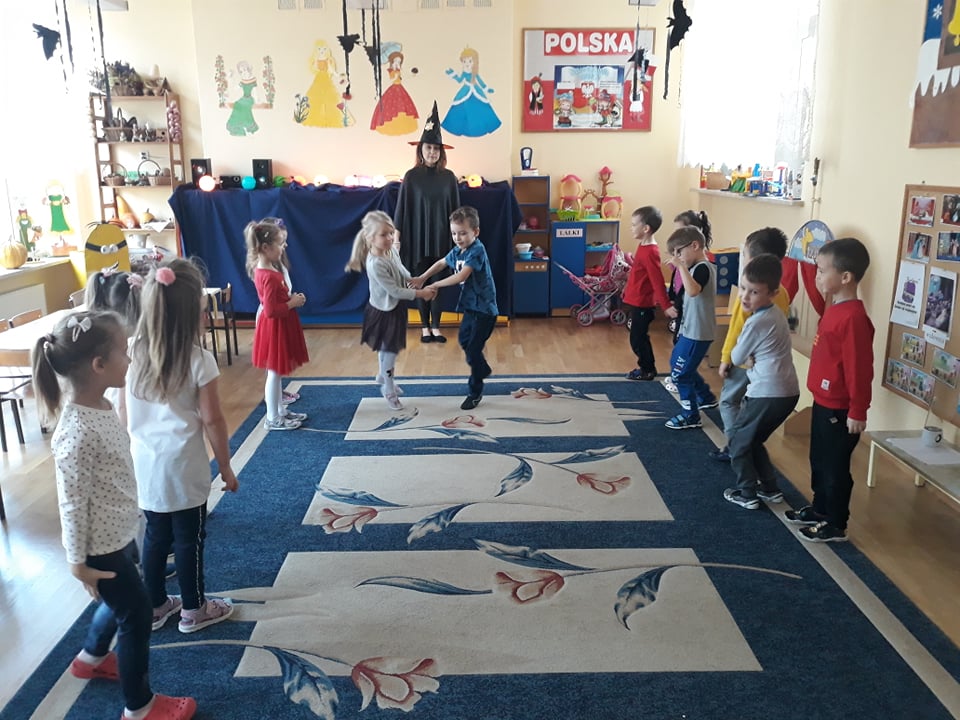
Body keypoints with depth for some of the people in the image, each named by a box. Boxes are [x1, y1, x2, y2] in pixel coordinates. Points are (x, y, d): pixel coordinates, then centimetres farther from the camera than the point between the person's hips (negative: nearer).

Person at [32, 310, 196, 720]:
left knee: (119, 603, 28)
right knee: (136, 615, 7)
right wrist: (78, 562, -14)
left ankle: (91, 659, 55)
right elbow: (72, 502, -23)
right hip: (102, 546, -9)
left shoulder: (101, 406, -2)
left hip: (118, 535, 9)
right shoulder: (77, 432, -31)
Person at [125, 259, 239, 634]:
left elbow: (126, 415, 5)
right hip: (182, 465, -5)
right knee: (189, 537, 11)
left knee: (156, 534, 20)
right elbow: (211, 420, -13)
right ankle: (194, 609, 27)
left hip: (145, 463, 5)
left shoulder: (133, 353, -3)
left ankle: (156, 605, 35)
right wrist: (226, 467, -2)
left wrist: (136, 451, 19)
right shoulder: (198, 360, -17)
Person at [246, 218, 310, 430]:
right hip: (275, 328, -10)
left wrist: (291, 298, 2)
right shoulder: (269, 277, -25)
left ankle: (281, 410, 33)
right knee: (275, 373, 2)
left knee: (276, 373, 19)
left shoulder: (263, 270, 6)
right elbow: (271, 310, -27)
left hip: (277, 327, 10)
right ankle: (273, 419, 14)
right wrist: (293, 303, -17)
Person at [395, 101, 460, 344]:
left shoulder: (448, 177, 2)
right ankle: (424, 326, 17)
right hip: (418, 237, -1)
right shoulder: (412, 176, -3)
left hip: (441, 237, 1)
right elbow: (402, 208, -2)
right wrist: (397, 237, -5)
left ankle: (436, 326, 17)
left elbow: (455, 209, 5)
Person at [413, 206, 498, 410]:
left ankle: (475, 392, 11)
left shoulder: (477, 251, -22)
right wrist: (421, 278, 8)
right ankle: (483, 370, 47)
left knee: (473, 349, -5)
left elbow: (461, 276, -31)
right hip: (470, 305, 9)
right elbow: (441, 263, 21)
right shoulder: (458, 251, 4)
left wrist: (436, 285, -22)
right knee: (464, 340, 24)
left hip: (484, 309, -9)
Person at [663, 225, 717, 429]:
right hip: (690, 330, 11)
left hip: (697, 333, -11)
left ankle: (691, 416, 11)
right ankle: (705, 397, 41)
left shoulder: (702, 268, -20)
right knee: (677, 365, 25)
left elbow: (693, 291, -40)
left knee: (680, 374, -3)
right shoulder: (698, 267, 11)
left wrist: (682, 266, -37)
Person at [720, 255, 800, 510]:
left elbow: (737, 358, -6)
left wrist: (739, 338, 10)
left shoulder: (756, 323, -18)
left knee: (738, 439, 9)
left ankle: (747, 494, 14)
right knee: (752, 440, 23)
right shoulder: (776, 314, 11)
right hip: (787, 391, 9)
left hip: (768, 394, -9)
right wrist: (752, 360, -6)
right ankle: (770, 488, 27)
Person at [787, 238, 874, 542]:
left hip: (839, 410, -10)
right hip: (823, 402, 10)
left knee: (835, 468, 5)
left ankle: (836, 526, 19)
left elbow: (859, 369, -23)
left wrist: (858, 412, -19)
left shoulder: (853, 318, -25)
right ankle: (820, 509, 39)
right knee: (819, 461, 22)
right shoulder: (833, 309, 7)